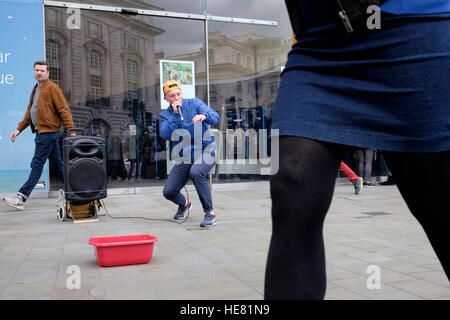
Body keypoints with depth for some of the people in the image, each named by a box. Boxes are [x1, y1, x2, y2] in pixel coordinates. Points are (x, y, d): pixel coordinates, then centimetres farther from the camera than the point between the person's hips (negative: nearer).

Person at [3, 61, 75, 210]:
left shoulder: (52, 88, -8)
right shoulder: (35, 89, 20)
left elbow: (64, 110, -13)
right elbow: (29, 113, 24)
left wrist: (71, 131, -19)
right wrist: (19, 129, 18)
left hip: (48, 132, -9)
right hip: (41, 132, 9)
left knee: (37, 165, -8)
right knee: (59, 164, 12)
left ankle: (22, 198, -7)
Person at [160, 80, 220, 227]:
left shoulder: (194, 103, 1)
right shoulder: (165, 115, 6)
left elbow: (215, 117, -12)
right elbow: (165, 135, -11)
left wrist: (203, 116, -33)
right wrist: (174, 114, -16)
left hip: (206, 149, -4)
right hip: (185, 157, 4)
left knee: (196, 172, -36)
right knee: (168, 192, -4)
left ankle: (210, 213, -24)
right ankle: (184, 204, 33)